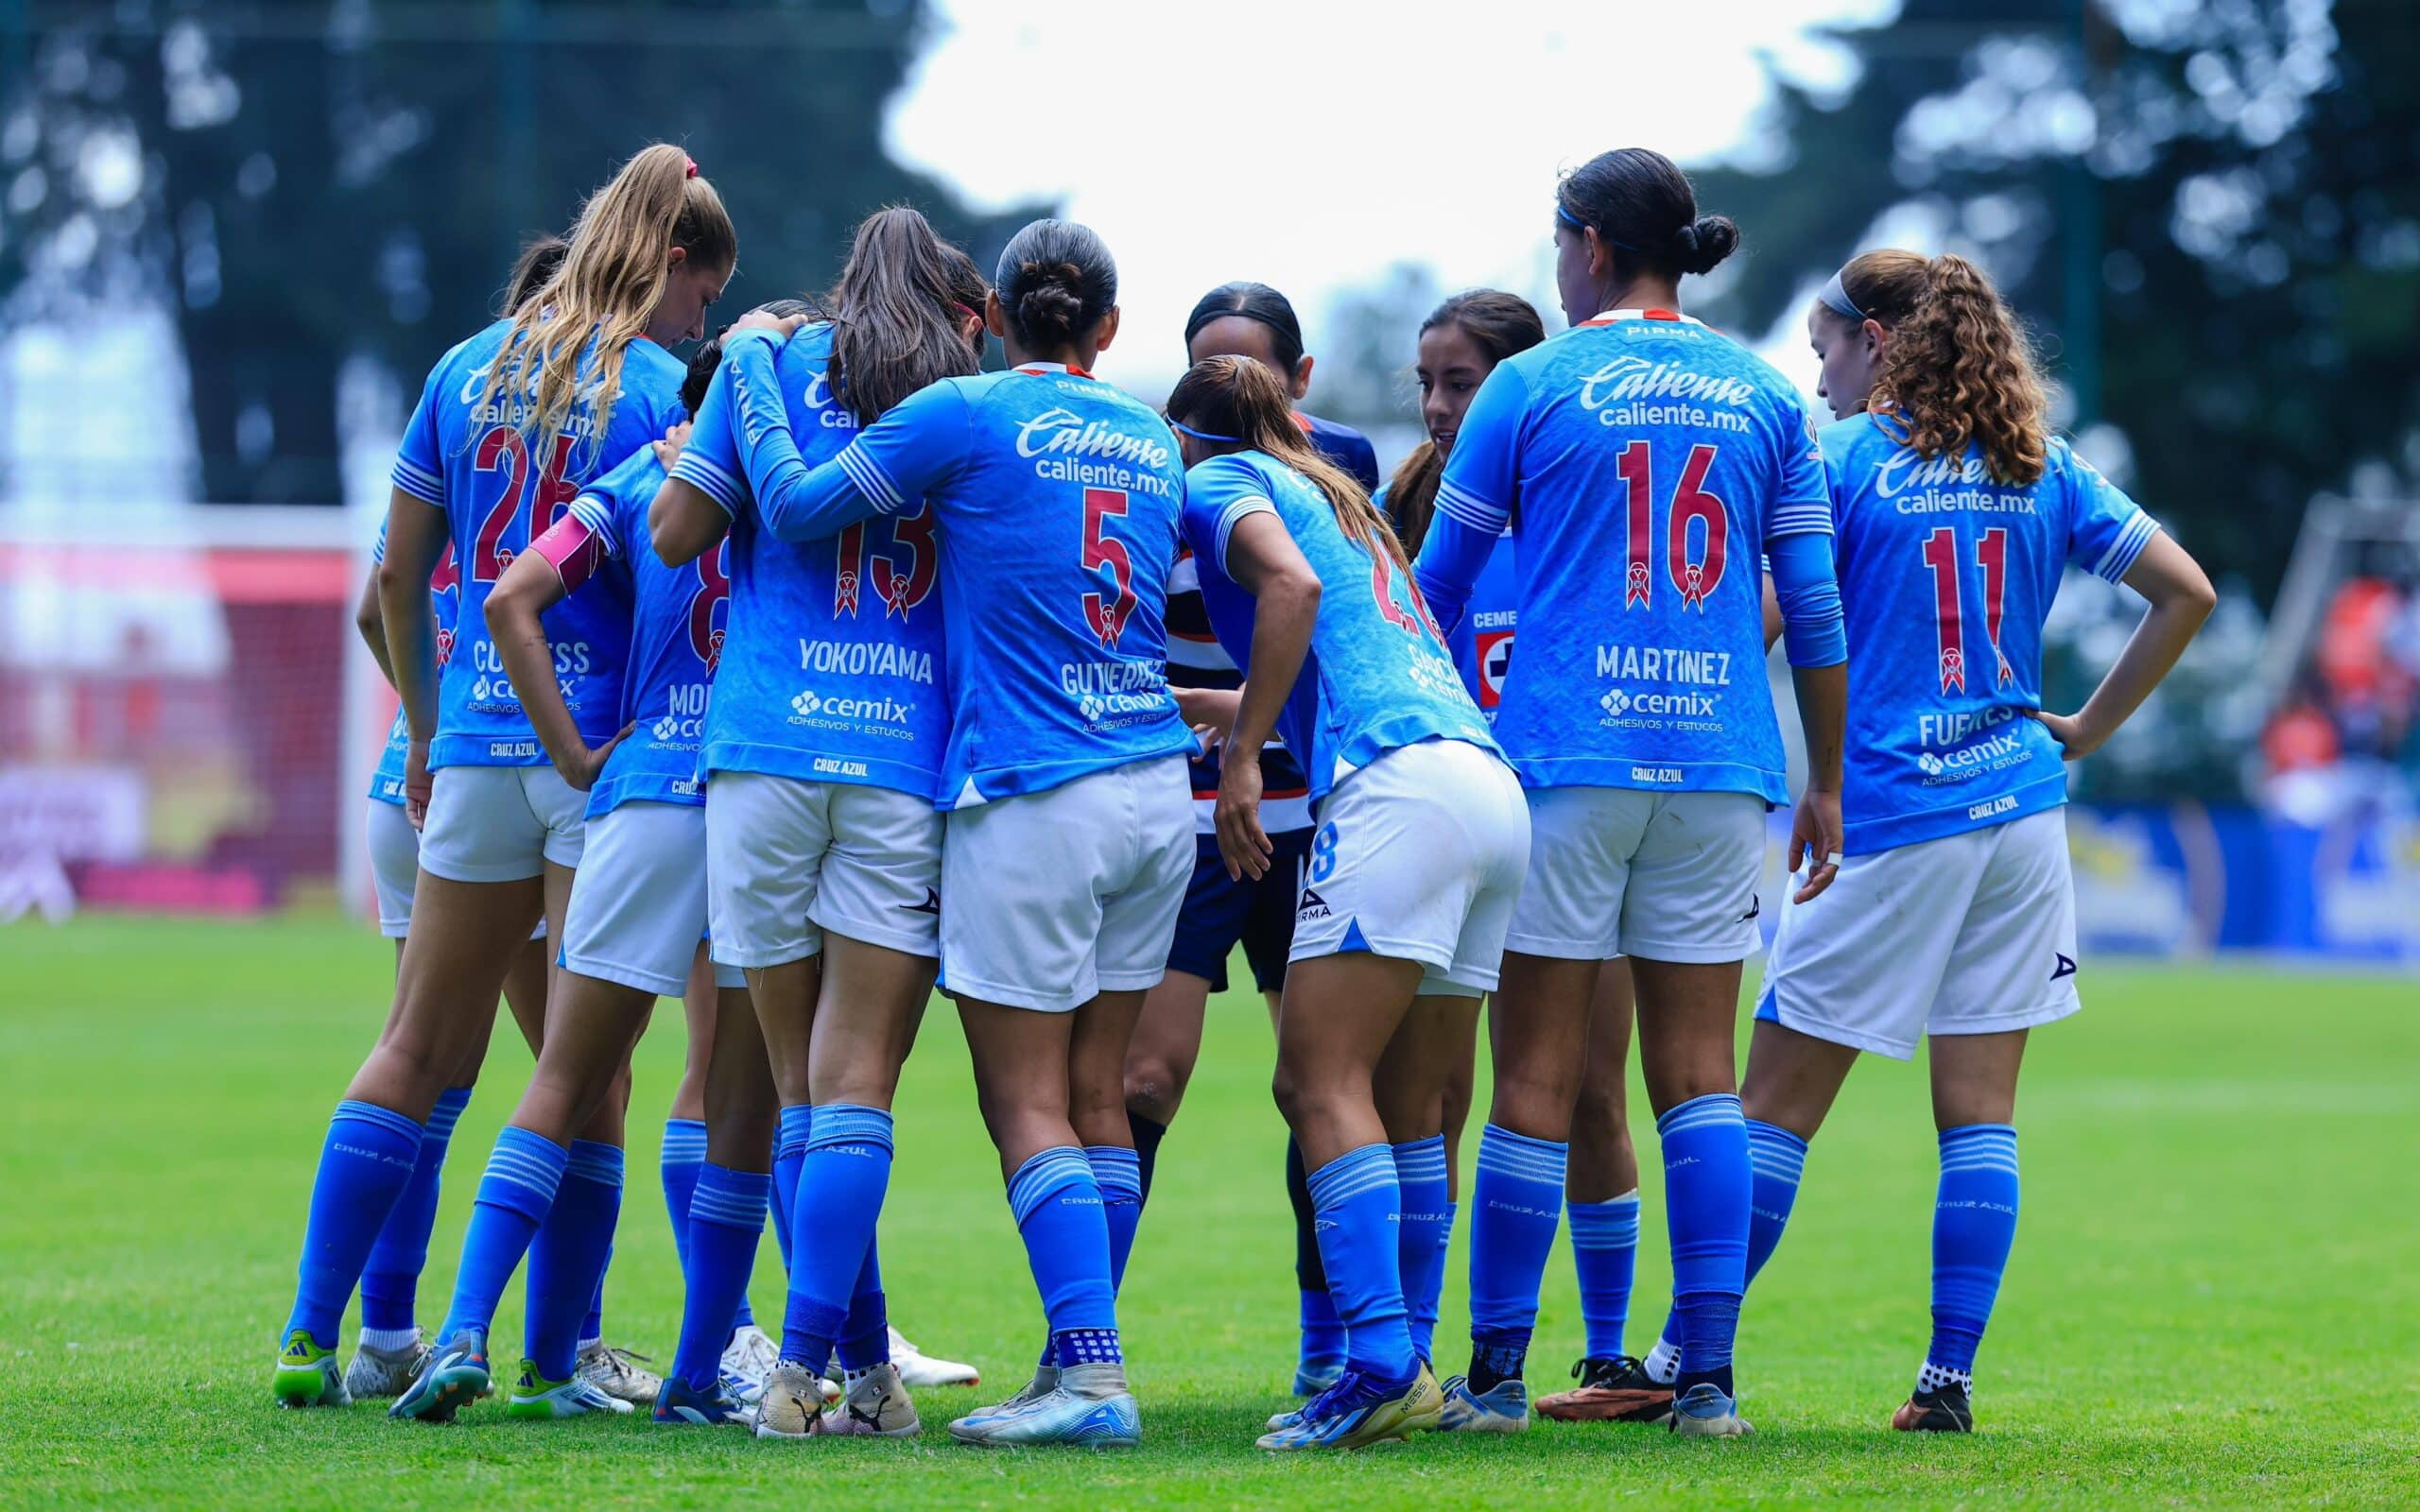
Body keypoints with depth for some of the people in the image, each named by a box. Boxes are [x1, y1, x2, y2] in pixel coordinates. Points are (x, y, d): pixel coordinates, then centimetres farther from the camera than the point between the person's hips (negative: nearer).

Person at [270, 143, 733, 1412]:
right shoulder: (665, 390, -7)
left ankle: (310, 1335, 5)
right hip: (606, 749, -5)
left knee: (416, 1051, 10)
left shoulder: (468, 370, 9)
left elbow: (398, 576, 12)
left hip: (476, 742, 5)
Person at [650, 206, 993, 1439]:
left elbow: (676, 534, 9)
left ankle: (864, 1368, 5)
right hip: (910, 769, 0)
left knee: (800, 1081, 6)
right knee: (856, 1082, -2)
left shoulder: (770, 366, 9)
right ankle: (807, 1364, -13)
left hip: (767, 750, 0)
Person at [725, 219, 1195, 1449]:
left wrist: (750, 369, 11)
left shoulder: (967, 414, -5)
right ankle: (1084, 1366, 11)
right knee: (1095, 1092, 10)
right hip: (1158, 793, 6)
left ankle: (1091, 1377, -14)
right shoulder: (1152, 441, 13)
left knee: (1027, 1102, -4)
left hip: (1032, 794, -6)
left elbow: (796, 508, -2)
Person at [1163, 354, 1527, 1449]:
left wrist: (1241, 754, -10)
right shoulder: (1336, 496, 33)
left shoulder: (1218, 480, 9)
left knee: (1324, 1083, -13)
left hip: (1399, 781, -8)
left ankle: (1383, 1366, -26)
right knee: (1407, 1102, 12)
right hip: (1492, 786, 8)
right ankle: (1406, 1376, 9)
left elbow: (1294, 585, -12)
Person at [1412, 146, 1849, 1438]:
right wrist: (1824, 785, 16)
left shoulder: (1530, 387, 1)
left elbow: (1439, 585, 8)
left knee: (1536, 1077, 0)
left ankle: (1495, 1374, 3)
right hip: (1720, 756, 3)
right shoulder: (1764, 398, 9)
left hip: (1564, 756, -3)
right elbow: (1813, 611, 9)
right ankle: (1707, 1373, 0)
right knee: (1698, 1074, 5)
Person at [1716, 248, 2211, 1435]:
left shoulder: (1847, 460, -6)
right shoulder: (2042, 469, 9)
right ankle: (1949, 1378, 2)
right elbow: (2186, 592, 9)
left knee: (1777, 1107, 2)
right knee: (1980, 1112, 5)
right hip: (2020, 810, 5)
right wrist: (2088, 729, 13)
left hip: (1888, 818, -5)